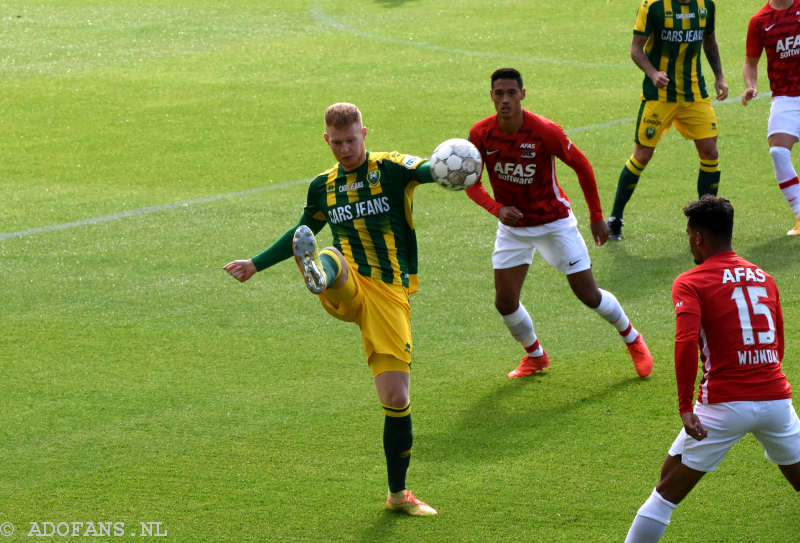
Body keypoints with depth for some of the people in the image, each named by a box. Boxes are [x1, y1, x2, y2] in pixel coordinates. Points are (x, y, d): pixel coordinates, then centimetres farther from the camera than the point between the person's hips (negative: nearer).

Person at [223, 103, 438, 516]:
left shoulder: (391, 169, 0)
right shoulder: (324, 187, 14)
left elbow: (428, 170, -21)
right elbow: (301, 231, 32)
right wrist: (256, 264, 37)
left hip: (389, 295, -2)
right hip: (347, 292, 2)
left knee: (396, 398, -3)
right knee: (333, 258, -35)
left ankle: (398, 493, 13)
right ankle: (318, 273, -75)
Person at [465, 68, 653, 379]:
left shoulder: (545, 131, -23)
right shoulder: (481, 134, -15)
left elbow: (581, 166, -9)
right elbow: (472, 183, -5)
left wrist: (596, 217, -4)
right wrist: (497, 209, -24)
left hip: (554, 222, -3)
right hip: (513, 226, 3)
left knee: (589, 295, -2)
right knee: (505, 302, -1)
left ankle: (632, 339, 25)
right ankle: (535, 356, 27)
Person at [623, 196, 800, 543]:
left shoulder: (690, 283, -2)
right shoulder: (764, 278, 14)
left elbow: (686, 342, -18)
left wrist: (685, 407, -15)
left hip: (725, 405, -4)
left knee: (667, 492, 7)